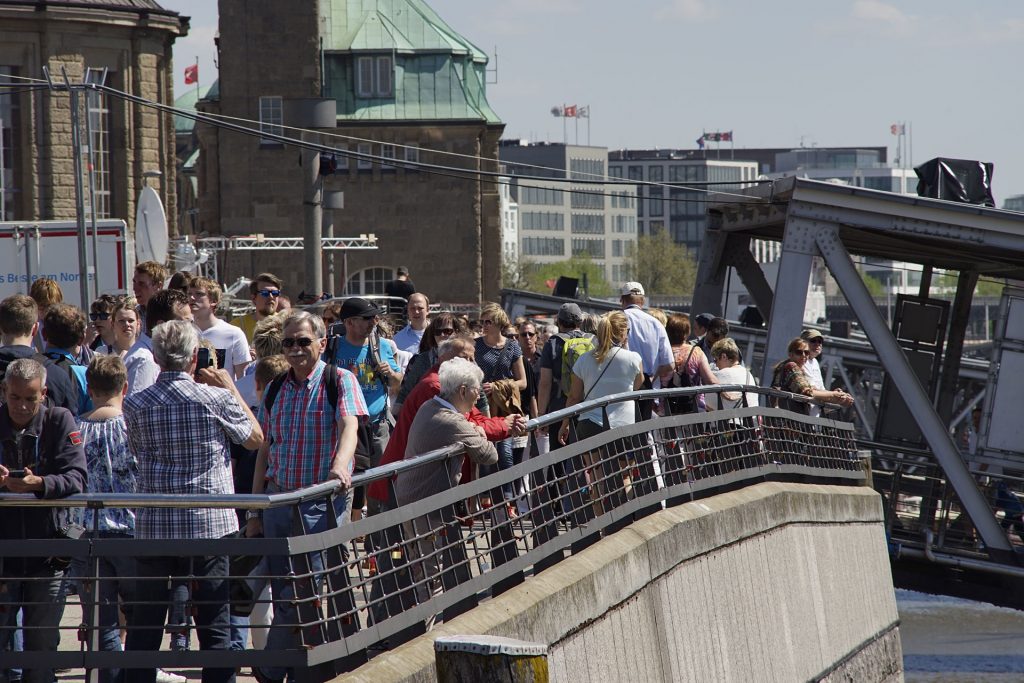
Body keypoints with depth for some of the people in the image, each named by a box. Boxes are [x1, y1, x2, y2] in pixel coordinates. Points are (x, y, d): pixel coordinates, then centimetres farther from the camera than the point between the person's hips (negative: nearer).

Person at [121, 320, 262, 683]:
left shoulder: (136, 405, -1)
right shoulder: (215, 399, -9)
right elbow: (255, 437, 7)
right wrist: (230, 388, 16)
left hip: (153, 527, 2)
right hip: (209, 524, -2)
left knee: (145, 623, 10)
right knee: (214, 623, 3)